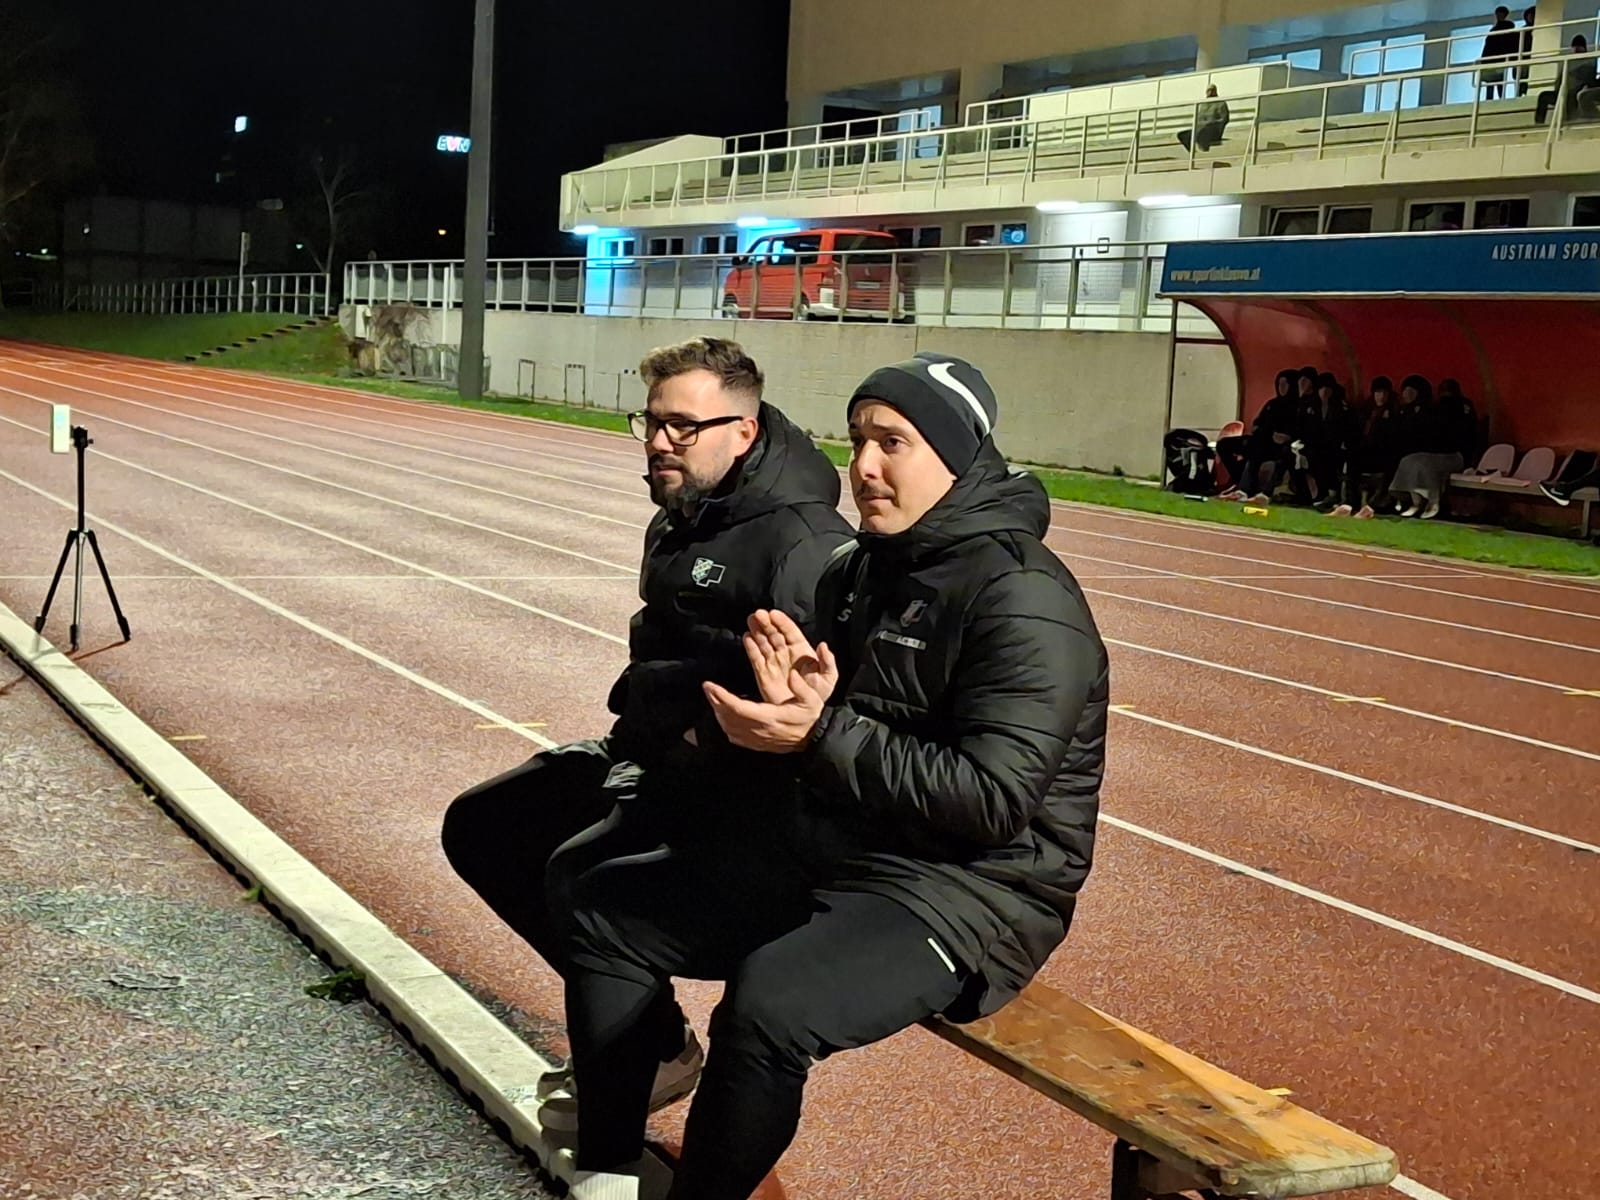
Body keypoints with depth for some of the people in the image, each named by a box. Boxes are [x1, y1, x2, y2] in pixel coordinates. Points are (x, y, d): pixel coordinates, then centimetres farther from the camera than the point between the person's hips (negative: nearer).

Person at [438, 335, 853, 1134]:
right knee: (477, 828, 8)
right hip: (643, 753, 10)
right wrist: (636, 718, 6)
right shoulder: (679, 520, 11)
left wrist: (705, 747, -28)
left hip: (731, 782, -10)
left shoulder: (802, 539, -19)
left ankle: (659, 1047, -1)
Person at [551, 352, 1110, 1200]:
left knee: (767, 1006, -35)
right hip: (827, 851, 10)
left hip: (970, 890, -9)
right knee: (604, 908, 9)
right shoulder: (861, 571, 11)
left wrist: (820, 737, -25)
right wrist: (797, 699, -10)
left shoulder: (1025, 603, -17)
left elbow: (990, 799, -25)